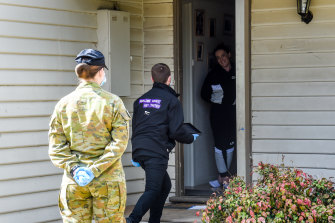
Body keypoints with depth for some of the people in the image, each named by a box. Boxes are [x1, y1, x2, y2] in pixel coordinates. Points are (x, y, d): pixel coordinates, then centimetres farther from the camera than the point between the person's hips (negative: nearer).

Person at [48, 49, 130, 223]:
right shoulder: (112, 102, -4)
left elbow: (56, 146, -1)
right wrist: (95, 169, -14)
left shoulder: (63, 104, 4)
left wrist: (74, 169, -8)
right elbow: (119, 142, -12)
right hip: (108, 181, -2)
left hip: (73, 182, 2)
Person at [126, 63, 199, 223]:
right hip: (156, 152, -7)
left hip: (139, 150, 7)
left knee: (164, 185, 21)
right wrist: (191, 138, 12)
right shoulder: (171, 100, -3)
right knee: (153, 190, -10)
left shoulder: (142, 99, 16)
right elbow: (177, 130, -9)